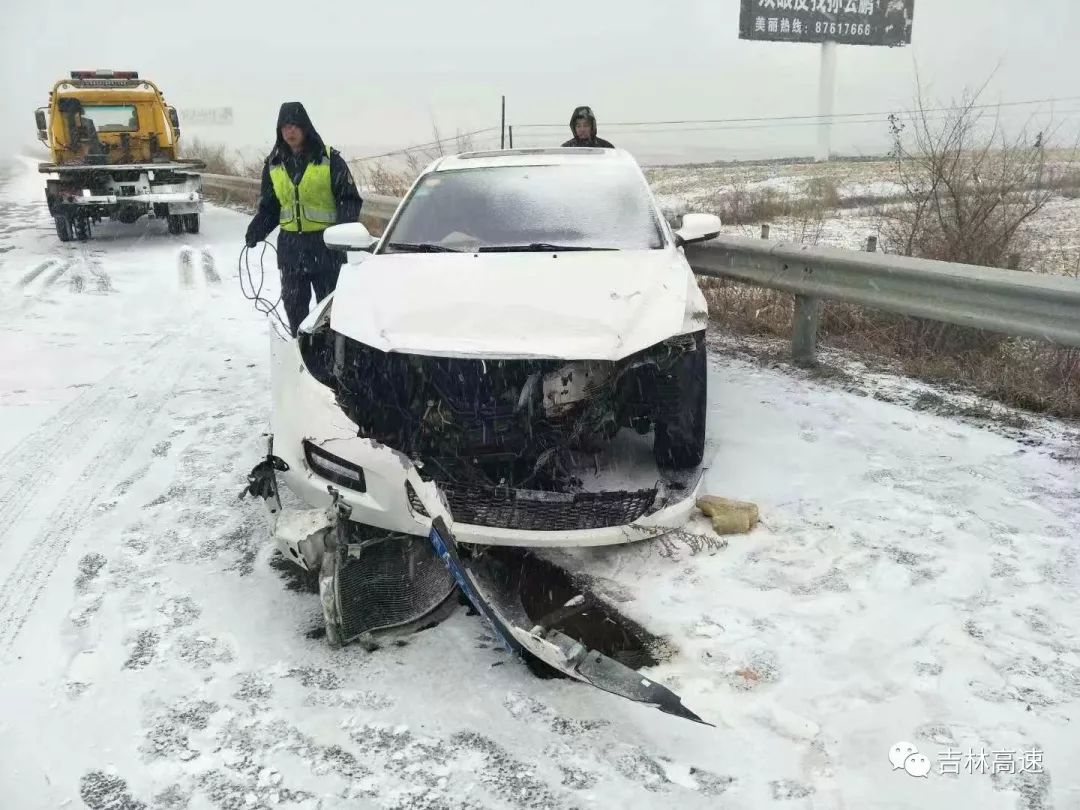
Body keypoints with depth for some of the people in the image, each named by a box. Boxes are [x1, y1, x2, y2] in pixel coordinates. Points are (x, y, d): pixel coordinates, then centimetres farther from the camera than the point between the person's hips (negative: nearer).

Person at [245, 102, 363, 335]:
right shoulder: (274, 164, 10)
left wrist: (346, 224, -22)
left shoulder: (329, 159, -3)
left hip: (325, 244, -4)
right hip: (290, 245, 4)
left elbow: (350, 198, -4)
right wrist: (257, 228, -3)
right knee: (294, 303, 9)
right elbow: (268, 207, 15)